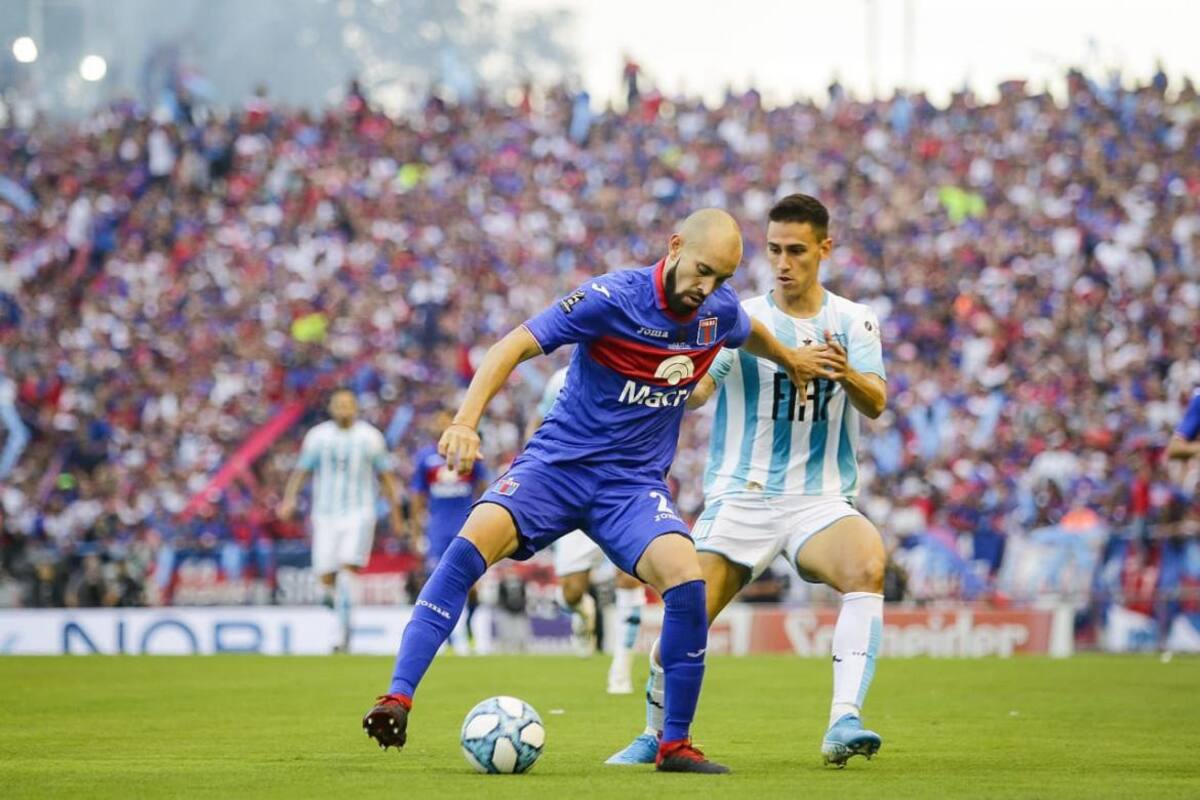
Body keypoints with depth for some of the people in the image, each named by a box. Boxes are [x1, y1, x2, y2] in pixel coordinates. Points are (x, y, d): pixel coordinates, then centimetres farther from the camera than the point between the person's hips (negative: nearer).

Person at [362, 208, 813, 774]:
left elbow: (751, 334, 26)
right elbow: (515, 345, -20)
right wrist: (466, 421, -32)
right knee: (472, 544, -28)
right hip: (558, 463, -3)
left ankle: (674, 745, -7)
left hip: (635, 483, 3)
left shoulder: (719, 310, -1)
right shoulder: (613, 298, -17)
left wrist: (795, 365, 38)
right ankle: (397, 700, -26)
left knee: (686, 579, -23)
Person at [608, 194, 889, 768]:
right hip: (740, 499, 0)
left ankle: (844, 723, -36)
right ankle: (657, 735, 18)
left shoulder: (853, 322, 4)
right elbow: (690, 396, -13)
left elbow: (876, 404, -11)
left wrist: (847, 374, -34)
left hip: (822, 501, 0)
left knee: (868, 565, -31)